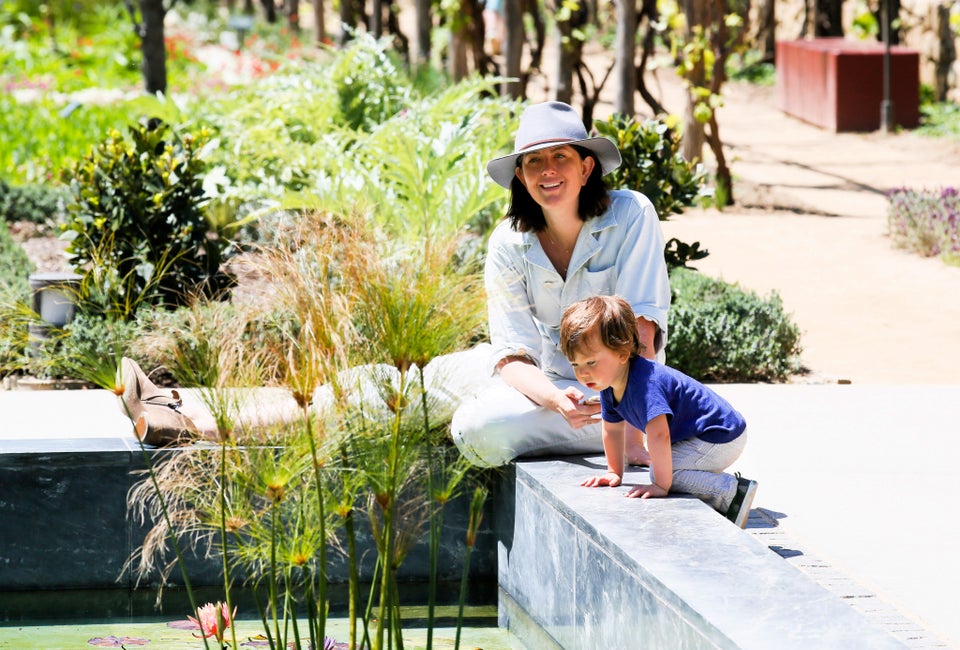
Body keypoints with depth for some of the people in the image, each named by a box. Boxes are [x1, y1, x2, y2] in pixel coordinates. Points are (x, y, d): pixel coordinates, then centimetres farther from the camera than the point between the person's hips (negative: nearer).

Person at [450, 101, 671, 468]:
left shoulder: (631, 216, -14)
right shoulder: (508, 243, -6)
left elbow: (639, 328, -21)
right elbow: (513, 355, -12)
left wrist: (632, 435, -31)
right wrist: (558, 400, -35)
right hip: (546, 382, 4)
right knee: (473, 429, -27)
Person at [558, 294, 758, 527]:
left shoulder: (645, 383, -31)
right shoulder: (609, 385, 1)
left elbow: (659, 434, -39)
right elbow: (612, 428, 18)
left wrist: (662, 484, -36)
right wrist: (614, 472, 20)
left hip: (721, 438, -10)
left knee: (665, 470, -22)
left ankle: (733, 491, -20)